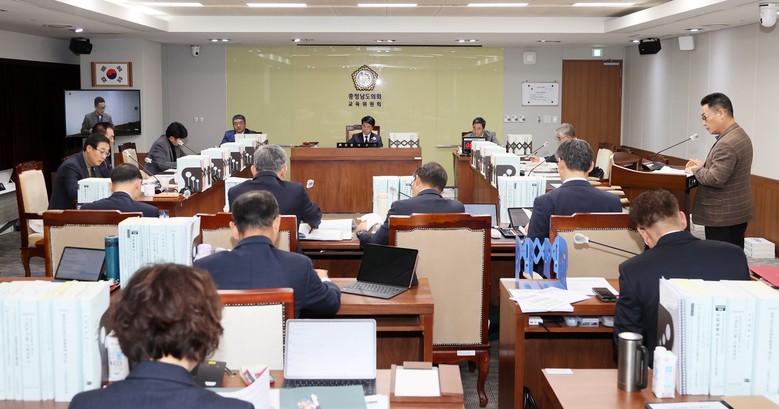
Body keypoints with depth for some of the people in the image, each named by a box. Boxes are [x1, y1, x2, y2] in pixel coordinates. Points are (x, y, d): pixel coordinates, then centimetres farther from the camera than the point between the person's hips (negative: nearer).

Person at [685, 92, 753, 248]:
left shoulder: (726, 143, -22)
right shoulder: (739, 135, 11)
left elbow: (716, 179, -26)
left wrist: (696, 170, -10)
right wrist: (704, 165, 11)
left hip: (723, 217, -10)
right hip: (737, 213, 10)